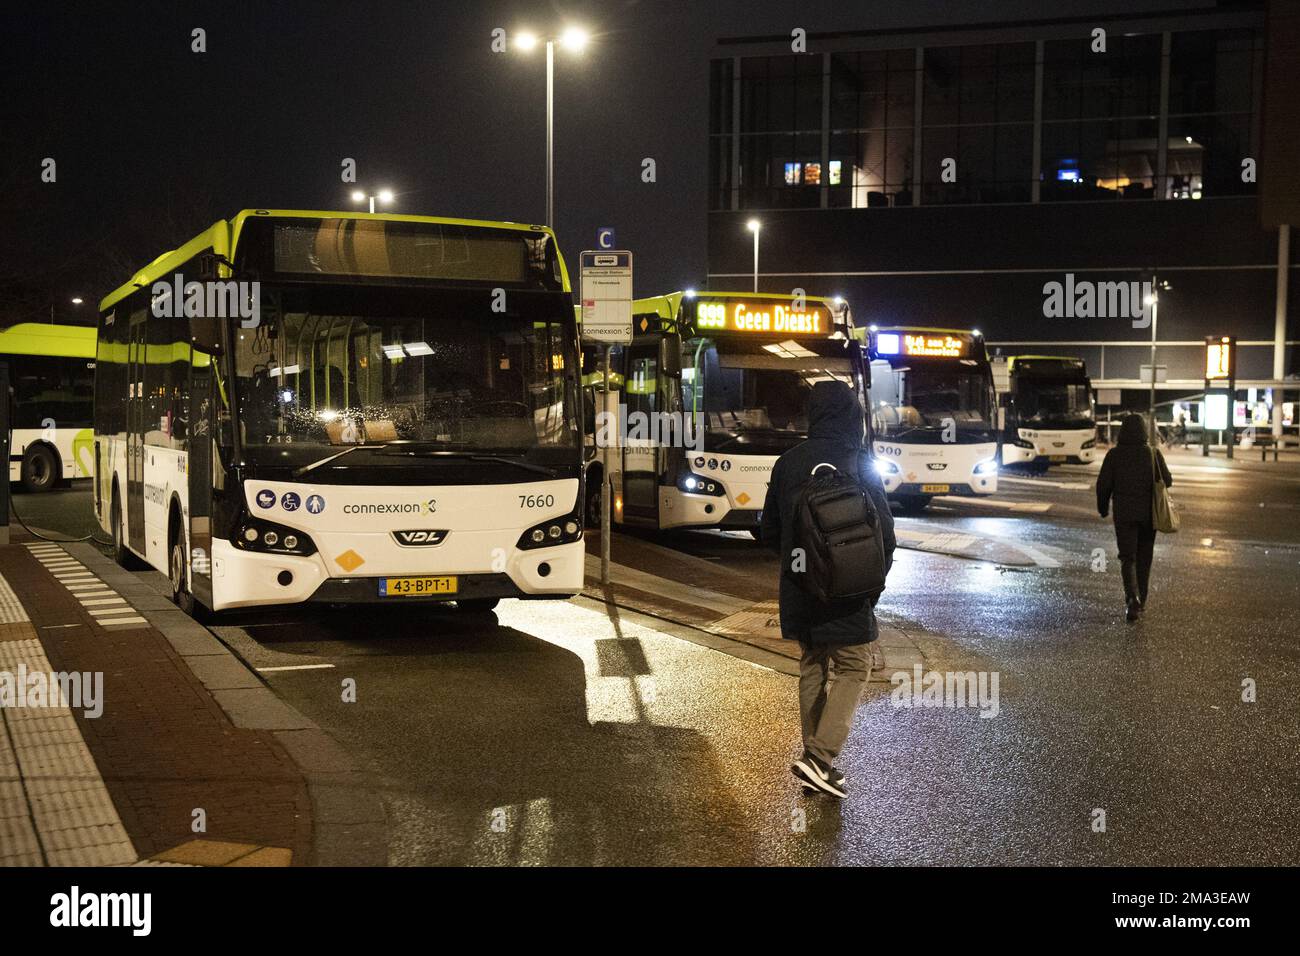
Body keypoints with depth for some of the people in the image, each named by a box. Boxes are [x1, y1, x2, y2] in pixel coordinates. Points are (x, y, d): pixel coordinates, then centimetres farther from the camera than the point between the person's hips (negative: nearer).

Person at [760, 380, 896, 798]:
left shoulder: (788, 462, 3)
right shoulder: (858, 462, -12)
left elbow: (770, 532, 10)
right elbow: (883, 531, -12)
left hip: (799, 592, 5)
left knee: (811, 669, 16)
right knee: (853, 668, 7)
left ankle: (815, 761, 21)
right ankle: (819, 756, -6)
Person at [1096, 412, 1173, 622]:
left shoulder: (1114, 455, -7)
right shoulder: (1153, 453, -6)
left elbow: (1103, 484, -6)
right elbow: (1167, 481, -5)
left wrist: (1103, 508, 9)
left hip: (1123, 513, -1)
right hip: (1148, 512, 1)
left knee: (1127, 557, 1)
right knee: (1144, 557, 15)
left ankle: (1133, 597, -20)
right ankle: (1141, 600, 23)